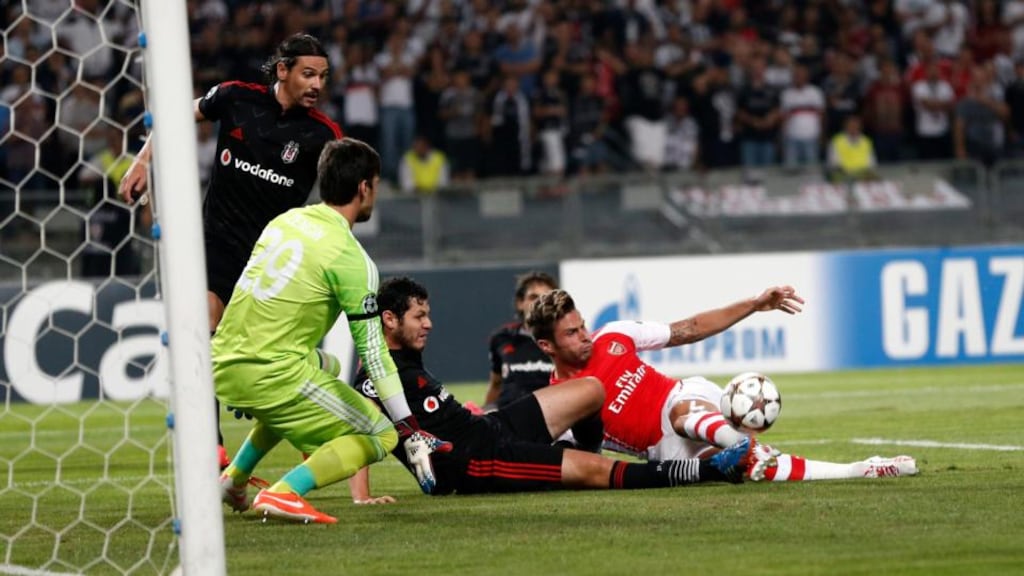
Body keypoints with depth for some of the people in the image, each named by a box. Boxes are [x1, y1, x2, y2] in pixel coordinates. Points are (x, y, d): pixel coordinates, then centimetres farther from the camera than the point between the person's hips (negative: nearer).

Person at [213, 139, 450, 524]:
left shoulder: (285, 221, 10)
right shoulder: (351, 259, -10)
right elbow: (373, 352, -13)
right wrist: (410, 432, -12)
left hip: (224, 368, 8)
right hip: (272, 374, -8)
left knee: (326, 366, 37)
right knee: (380, 436, 4)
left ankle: (234, 478, 32)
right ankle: (283, 493, -17)